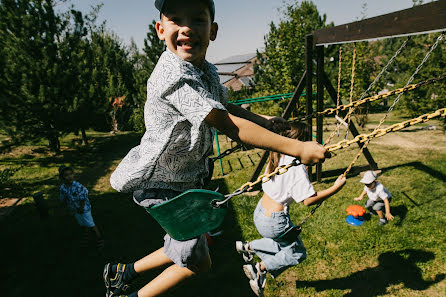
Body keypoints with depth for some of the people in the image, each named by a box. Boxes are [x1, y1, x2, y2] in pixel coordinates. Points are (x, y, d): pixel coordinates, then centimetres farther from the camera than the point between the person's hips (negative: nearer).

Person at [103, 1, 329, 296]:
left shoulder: (206, 71, 1)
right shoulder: (175, 76, -29)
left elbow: (226, 106, 18)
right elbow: (229, 126, -34)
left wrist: (266, 122, 4)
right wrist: (297, 148, -32)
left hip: (187, 179, 9)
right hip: (160, 183, -9)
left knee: (193, 244, 24)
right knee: (197, 262, 5)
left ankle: (124, 272, 40)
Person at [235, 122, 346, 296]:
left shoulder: (276, 158, 1)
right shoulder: (297, 167, -22)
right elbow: (308, 200, -23)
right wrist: (335, 187, -17)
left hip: (260, 212, 8)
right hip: (274, 221, -8)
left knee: (283, 244, 29)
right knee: (298, 253, 16)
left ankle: (247, 247, 27)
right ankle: (260, 268, 11)